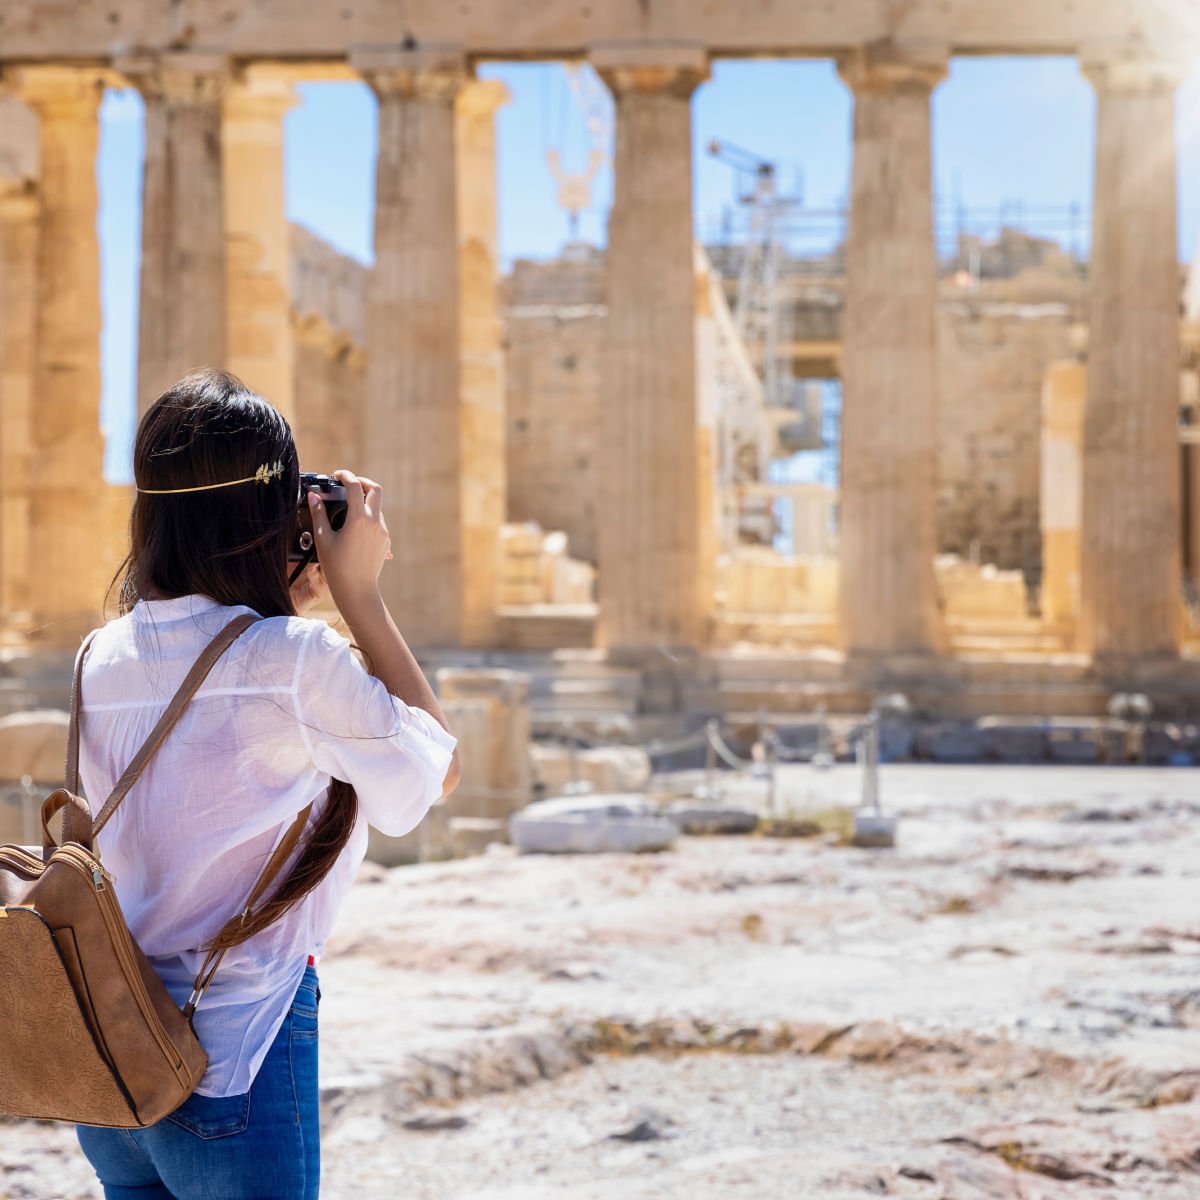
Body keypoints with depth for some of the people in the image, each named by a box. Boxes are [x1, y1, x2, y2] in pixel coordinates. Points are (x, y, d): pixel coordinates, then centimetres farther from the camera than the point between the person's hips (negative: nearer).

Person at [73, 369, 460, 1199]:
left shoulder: (104, 660, 3)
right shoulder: (294, 661, -17)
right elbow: (440, 770, -2)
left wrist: (288, 603, 14)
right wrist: (359, 594, -2)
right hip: (233, 1059, -6)